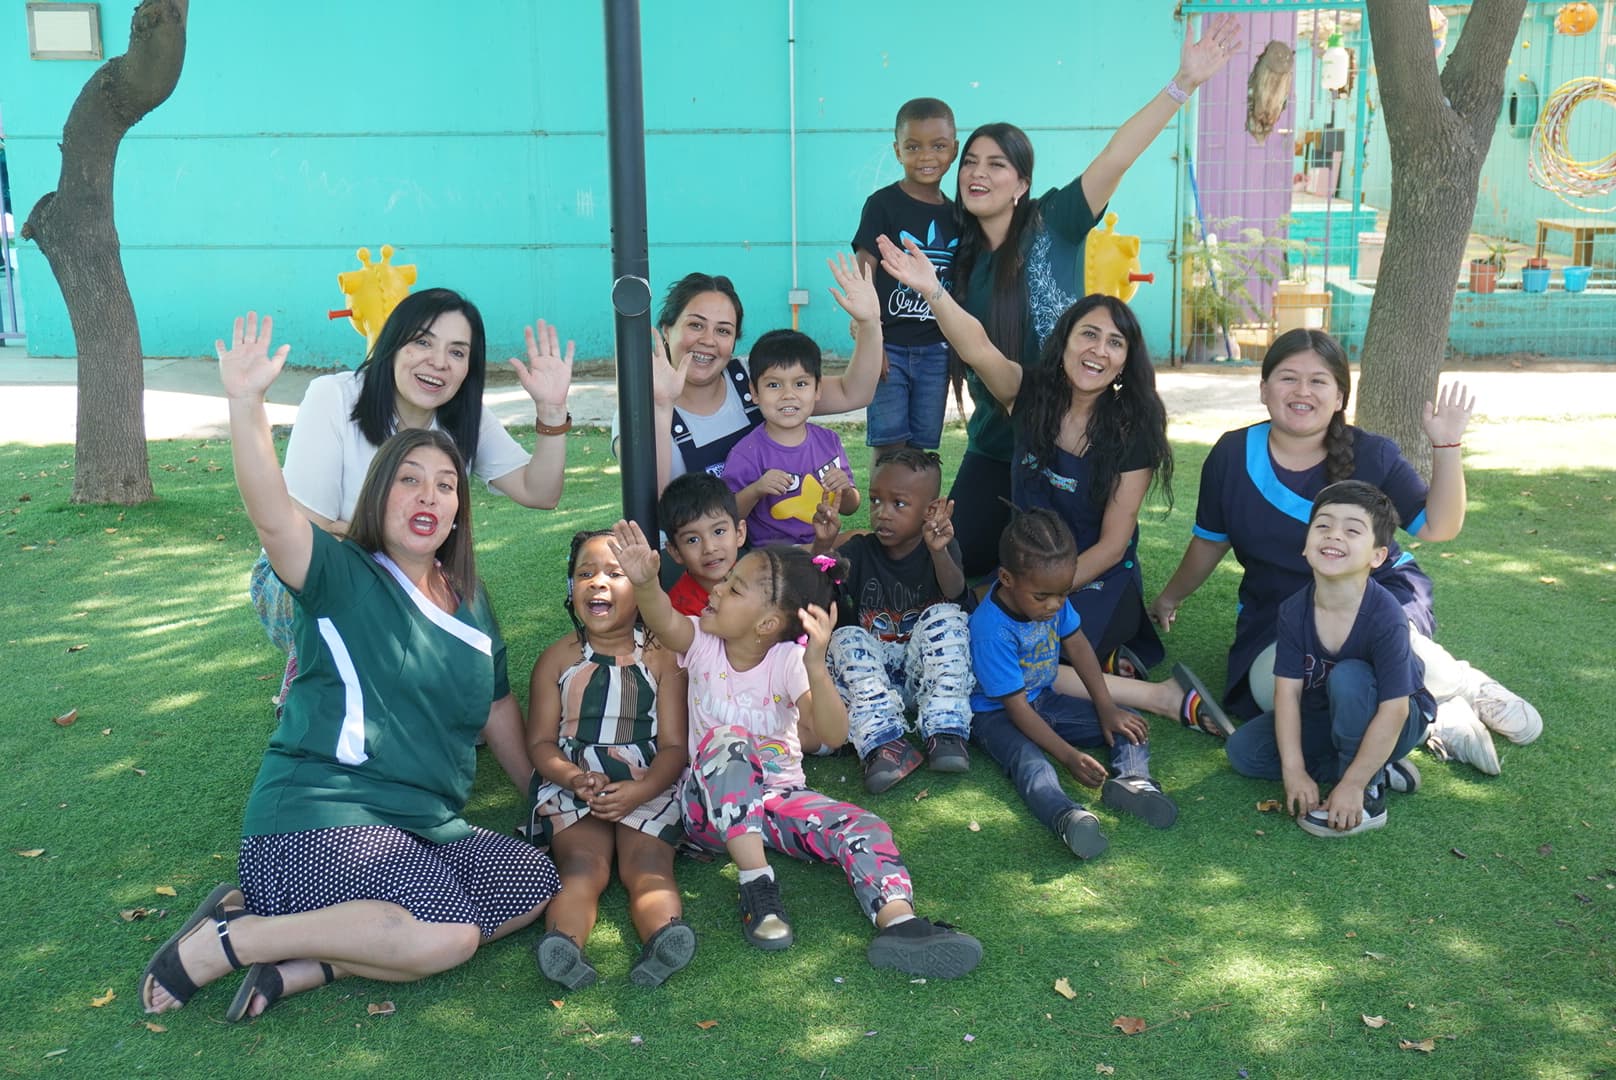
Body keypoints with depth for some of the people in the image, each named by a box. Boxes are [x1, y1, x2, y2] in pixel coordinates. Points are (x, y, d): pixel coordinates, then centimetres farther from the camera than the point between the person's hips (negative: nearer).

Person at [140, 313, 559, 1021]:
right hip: (319, 815, -8)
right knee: (448, 935, -27)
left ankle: (307, 966, -13)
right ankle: (228, 937, -10)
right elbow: (271, 514, -24)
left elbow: (495, 707, 23)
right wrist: (245, 405, -37)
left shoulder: (471, 602, 15)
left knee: (535, 882, -10)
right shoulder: (343, 578, -4)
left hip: (426, 828, 8)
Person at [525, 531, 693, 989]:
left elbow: (674, 745, 3)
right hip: (571, 785, 1)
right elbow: (541, 742, 7)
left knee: (647, 863, -26)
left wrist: (640, 790, -17)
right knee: (583, 864, -26)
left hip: (647, 788, 0)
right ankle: (564, 940, -51)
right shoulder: (557, 660, 11)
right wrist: (575, 779, -15)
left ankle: (664, 934, -53)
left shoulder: (661, 659, 8)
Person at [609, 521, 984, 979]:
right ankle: (756, 883, -33)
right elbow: (663, 619, -28)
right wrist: (645, 583, -51)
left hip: (779, 799, 0)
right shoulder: (703, 643, -4)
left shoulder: (788, 661, -11)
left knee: (861, 825, -23)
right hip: (711, 805, 0)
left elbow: (833, 735, -26)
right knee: (726, 739, -32)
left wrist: (816, 667, -43)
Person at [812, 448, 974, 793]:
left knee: (946, 617, -25)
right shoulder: (860, 551, 2)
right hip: (873, 671, 2)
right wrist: (823, 544, -35)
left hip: (923, 671, -1)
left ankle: (945, 732, -31)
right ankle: (884, 742, -38)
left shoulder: (941, 549, -2)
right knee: (846, 639, -25)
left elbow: (955, 593, -23)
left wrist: (939, 551, -44)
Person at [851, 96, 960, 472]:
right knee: (888, 445, -4)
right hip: (890, 346, -4)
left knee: (923, 447, 9)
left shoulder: (955, 215, 9)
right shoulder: (883, 205, -6)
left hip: (936, 351, 4)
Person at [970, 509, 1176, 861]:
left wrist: (1107, 709, -3)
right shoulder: (992, 630, -30)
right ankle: (1068, 818, -65)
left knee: (1129, 724, -4)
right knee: (1028, 760, -38)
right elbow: (1016, 707, -27)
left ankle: (1132, 780, -32)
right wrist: (1070, 757, -30)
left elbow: (1077, 646, 4)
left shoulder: (1051, 596, -10)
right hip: (995, 713, -8)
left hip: (1044, 700, 8)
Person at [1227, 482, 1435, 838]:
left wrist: (1353, 785, -30)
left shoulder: (1385, 617, -31)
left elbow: (1393, 711, -30)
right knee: (1242, 750, -6)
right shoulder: (1294, 611, -16)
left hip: (1397, 725, -6)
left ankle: (1369, 796, -18)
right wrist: (1294, 772, -24)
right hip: (1324, 716, 6)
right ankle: (1379, 769, -3)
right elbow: (1288, 691, -16)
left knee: (1348, 677, -34)